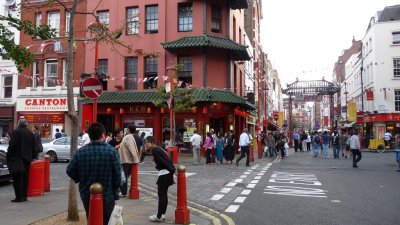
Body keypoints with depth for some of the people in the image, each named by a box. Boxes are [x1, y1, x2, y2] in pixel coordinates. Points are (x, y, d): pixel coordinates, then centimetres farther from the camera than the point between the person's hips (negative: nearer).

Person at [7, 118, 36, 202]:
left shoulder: (16, 132, -8)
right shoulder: (30, 133, 11)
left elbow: (12, 145, -14)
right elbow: (34, 147, 15)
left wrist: (8, 156, -7)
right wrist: (33, 157, 21)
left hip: (17, 158, -6)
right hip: (27, 158, 6)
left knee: (17, 178, -2)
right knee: (25, 178, 12)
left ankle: (19, 197, -4)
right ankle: (24, 196, 15)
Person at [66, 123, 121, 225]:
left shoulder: (81, 151, -5)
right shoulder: (111, 151, -13)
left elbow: (70, 171, -2)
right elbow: (117, 174, -12)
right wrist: (115, 193, 2)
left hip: (87, 195, 3)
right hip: (107, 195, -3)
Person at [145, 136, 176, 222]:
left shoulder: (154, 150, -13)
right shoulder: (158, 149, 16)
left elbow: (164, 161, -19)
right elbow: (167, 160, 13)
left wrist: (172, 171, -19)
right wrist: (173, 170, 10)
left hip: (164, 174, -10)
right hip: (166, 173, 10)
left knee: (161, 195, -1)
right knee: (164, 194, 16)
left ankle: (159, 216, 8)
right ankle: (162, 214, 25)